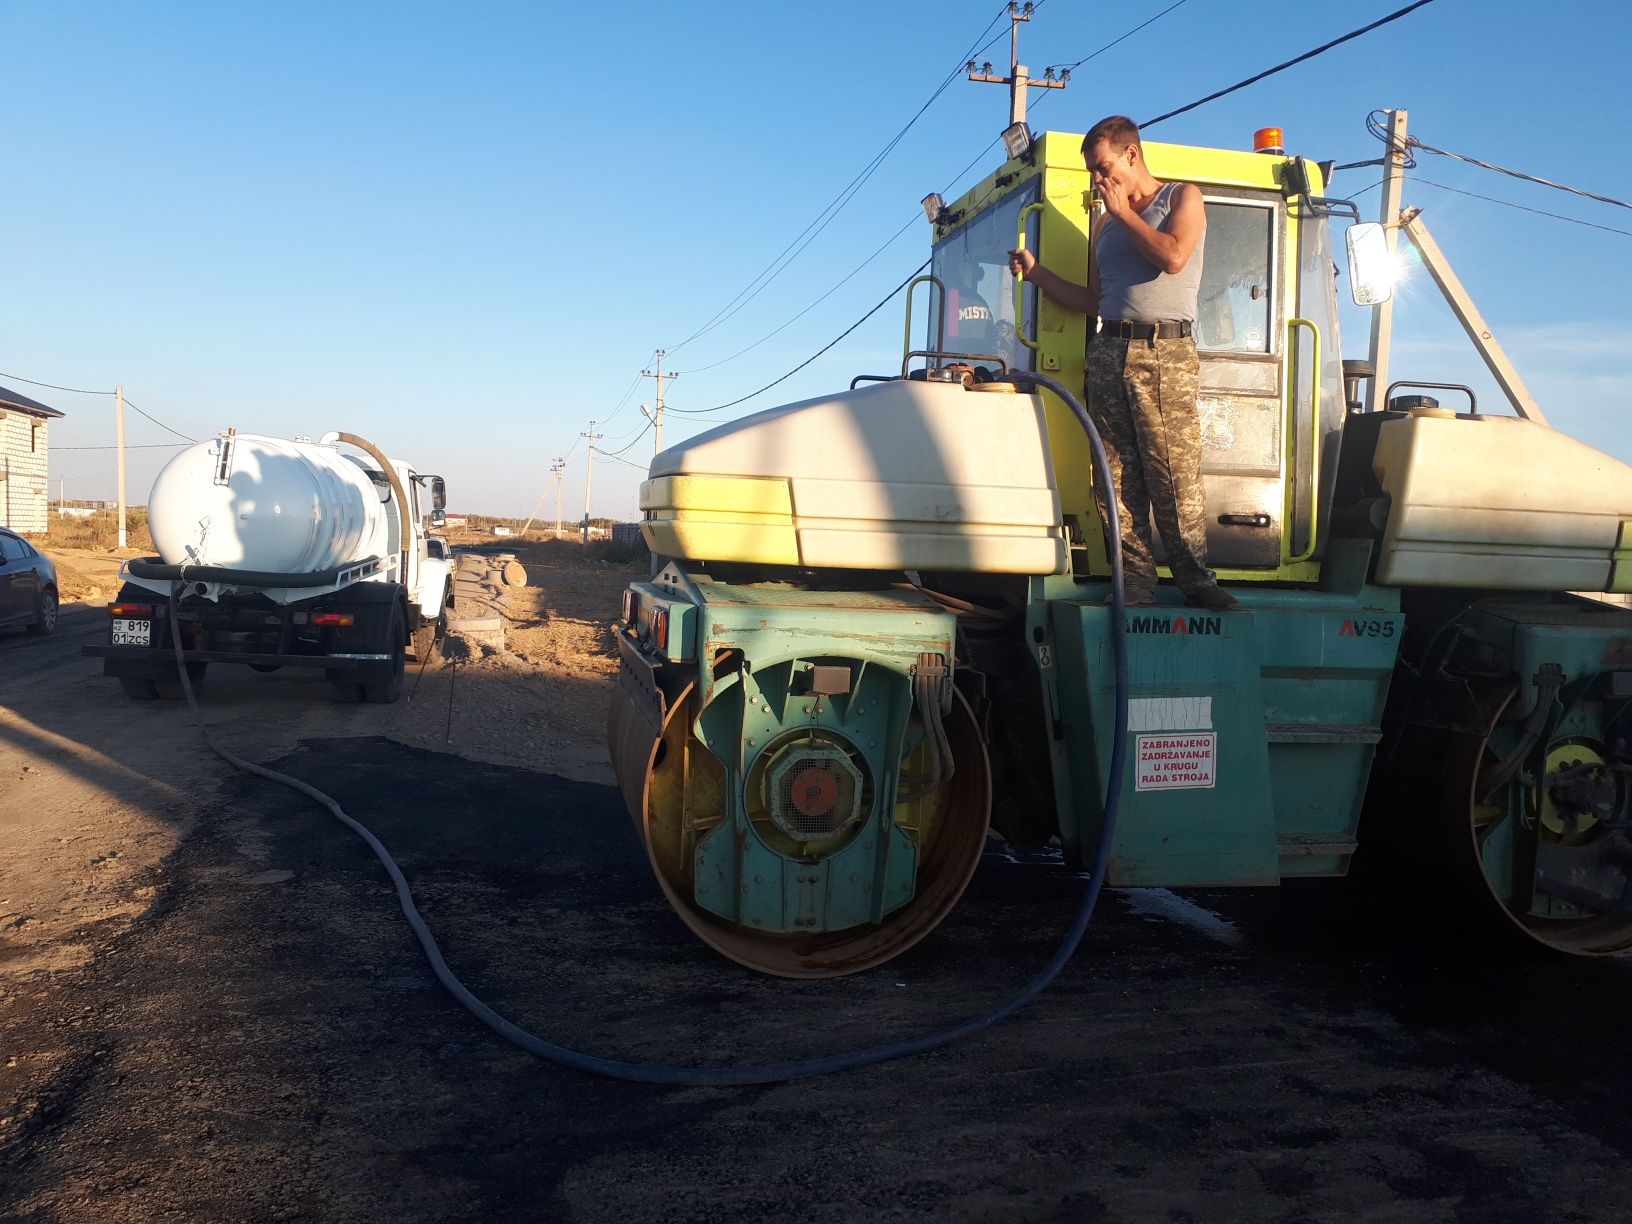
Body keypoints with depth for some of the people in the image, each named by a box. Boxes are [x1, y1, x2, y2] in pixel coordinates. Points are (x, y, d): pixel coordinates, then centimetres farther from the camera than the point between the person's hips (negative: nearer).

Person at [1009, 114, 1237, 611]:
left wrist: (1124, 212, 0)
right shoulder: (1105, 225, 25)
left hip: (1165, 352, -5)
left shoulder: (1182, 197, 10)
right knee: (1117, 480, -2)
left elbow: (1173, 257, -10)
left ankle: (1195, 580, -4)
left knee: (1175, 475, -11)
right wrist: (1037, 272, 14)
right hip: (1108, 352, 5)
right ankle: (1135, 585, 0)